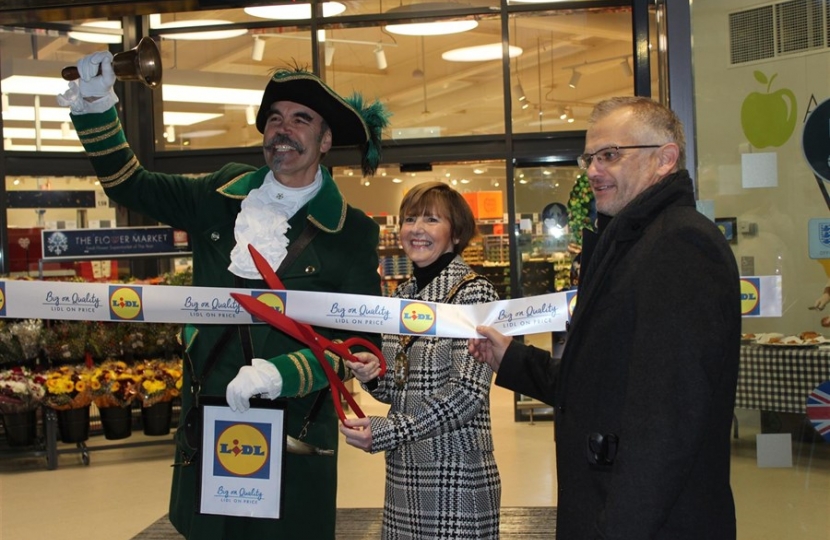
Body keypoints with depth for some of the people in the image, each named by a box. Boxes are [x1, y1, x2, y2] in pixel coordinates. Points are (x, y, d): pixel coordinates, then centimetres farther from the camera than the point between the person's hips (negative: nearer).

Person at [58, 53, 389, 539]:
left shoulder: (352, 232, -6)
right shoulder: (224, 194, 6)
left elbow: (362, 339, -10)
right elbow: (129, 184, 15)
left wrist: (280, 373, -21)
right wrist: (96, 108, 2)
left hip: (292, 442, -4)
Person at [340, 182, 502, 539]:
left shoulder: (473, 292, -9)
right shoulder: (402, 295, 10)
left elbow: (467, 392, -16)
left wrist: (386, 431, -21)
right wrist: (374, 377, -7)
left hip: (457, 473, -6)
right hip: (402, 471, 6)